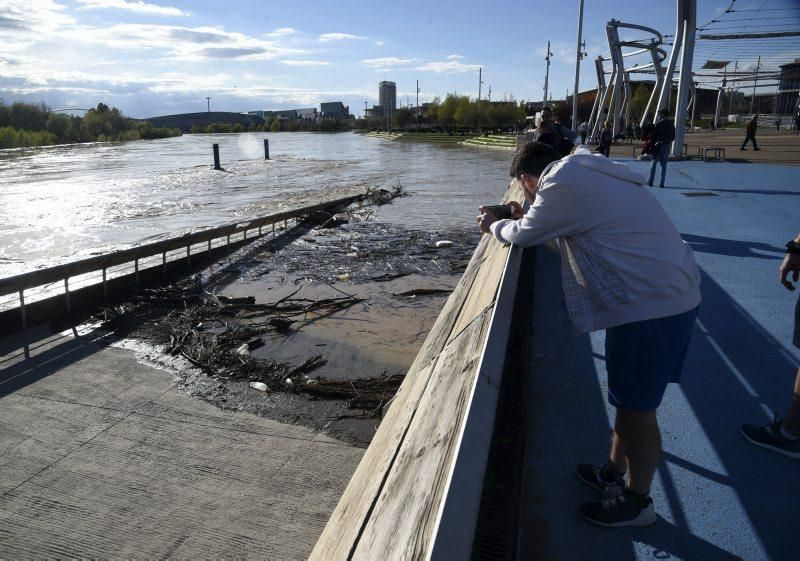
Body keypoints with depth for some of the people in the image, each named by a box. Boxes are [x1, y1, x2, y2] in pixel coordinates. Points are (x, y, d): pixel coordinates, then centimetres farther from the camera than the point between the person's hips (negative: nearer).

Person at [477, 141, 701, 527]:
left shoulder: (561, 185, -15)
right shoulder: (584, 172, 15)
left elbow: (524, 236, -3)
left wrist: (494, 226, 15)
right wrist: (528, 216, 26)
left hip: (651, 303, -10)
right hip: (673, 292, 10)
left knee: (637, 409, 6)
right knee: (629, 399, 21)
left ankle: (637, 501, 25)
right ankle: (614, 473, 39)